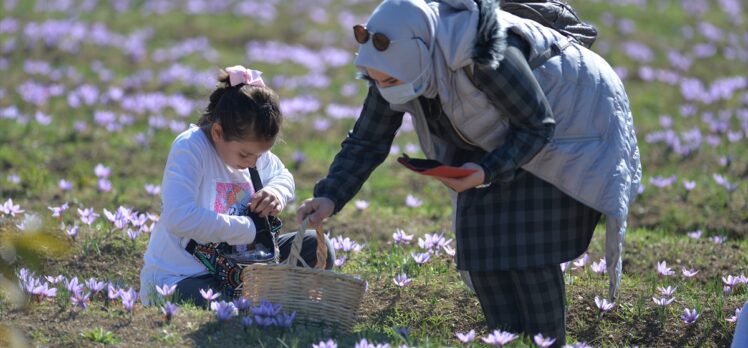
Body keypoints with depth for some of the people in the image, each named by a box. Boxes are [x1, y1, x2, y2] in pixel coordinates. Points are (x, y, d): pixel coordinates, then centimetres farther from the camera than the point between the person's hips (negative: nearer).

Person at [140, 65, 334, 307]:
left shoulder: (250, 146, 1)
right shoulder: (190, 148, -22)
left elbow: (282, 175, 24)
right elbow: (179, 219, -37)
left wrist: (277, 192, -4)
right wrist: (250, 228, -27)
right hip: (177, 278, -8)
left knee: (316, 248, -2)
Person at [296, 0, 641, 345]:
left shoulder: (484, 58, -39)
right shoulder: (397, 63, -18)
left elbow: (538, 125, -26)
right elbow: (366, 141, -10)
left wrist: (487, 171, -39)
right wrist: (329, 198, -23)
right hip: (502, 135, 7)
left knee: (528, 248, -15)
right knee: (480, 242, -1)